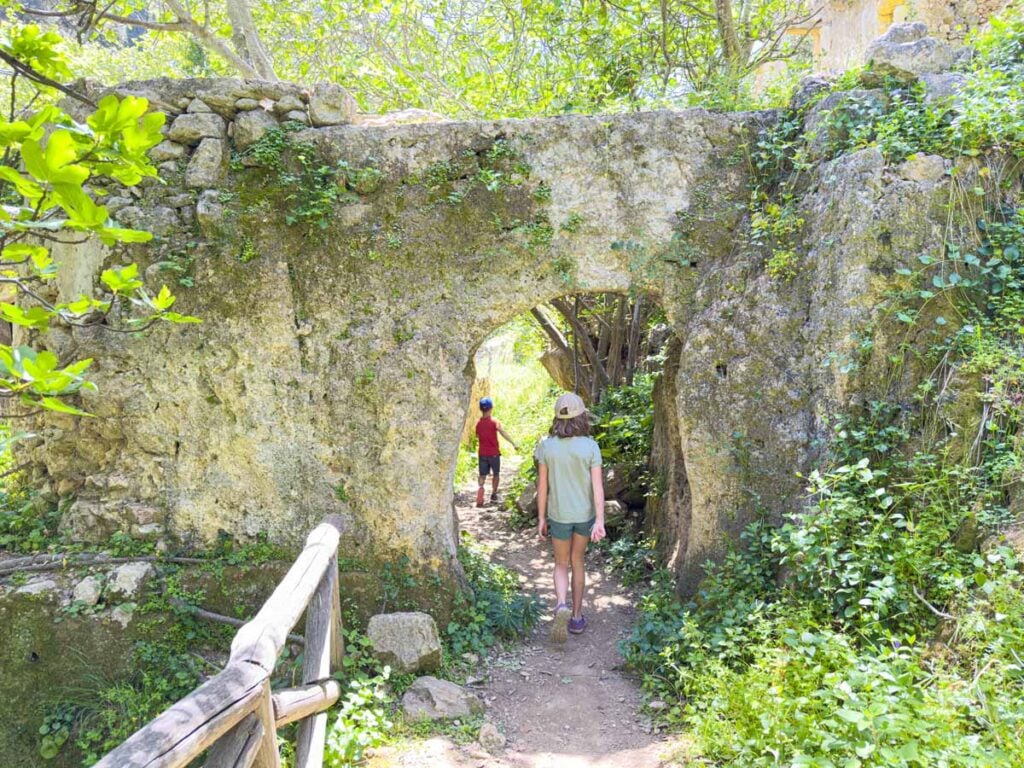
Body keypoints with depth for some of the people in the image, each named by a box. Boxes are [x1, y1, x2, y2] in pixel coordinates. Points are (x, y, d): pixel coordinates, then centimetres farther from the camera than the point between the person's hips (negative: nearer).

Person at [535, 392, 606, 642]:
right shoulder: (590, 446, -13)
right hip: (585, 514, 1)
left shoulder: (547, 446, -11)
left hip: (559, 515, -1)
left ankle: (561, 607, -13)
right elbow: (597, 486, -16)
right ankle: (576, 617, 25)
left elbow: (542, 485, -6)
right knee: (577, 562, 20)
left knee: (561, 565, 14)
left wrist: (541, 518, 3)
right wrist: (600, 521, -16)